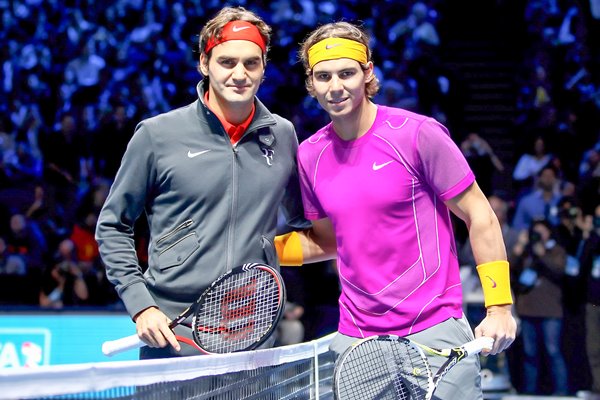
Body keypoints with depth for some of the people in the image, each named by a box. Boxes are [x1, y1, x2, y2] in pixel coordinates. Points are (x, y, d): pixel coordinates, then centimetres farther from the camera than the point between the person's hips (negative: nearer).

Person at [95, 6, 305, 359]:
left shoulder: (283, 135, 8)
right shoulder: (158, 134, 0)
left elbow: (299, 221, 25)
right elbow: (112, 227, 5)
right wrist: (140, 305, -4)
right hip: (172, 336, -2)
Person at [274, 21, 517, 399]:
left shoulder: (418, 134, -9)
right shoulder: (310, 155, 5)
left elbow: (480, 217, -4)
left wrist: (499, 307, -9)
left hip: (434, 330, -4)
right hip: (355, 341, 4)